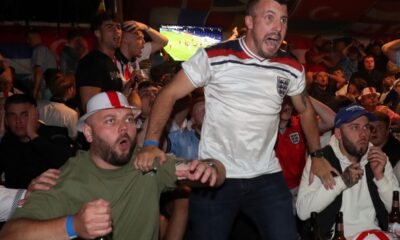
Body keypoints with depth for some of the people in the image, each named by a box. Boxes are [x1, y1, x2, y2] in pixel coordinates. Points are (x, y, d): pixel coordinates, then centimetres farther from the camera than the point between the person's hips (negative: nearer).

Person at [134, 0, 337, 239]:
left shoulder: (292, 69, 2)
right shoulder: (214, 57, -11)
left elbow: (306, 110, 19)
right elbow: (169, 94, -9)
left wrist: (317, 155, 15)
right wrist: (151, 143, -21)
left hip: (267, 177, 3)